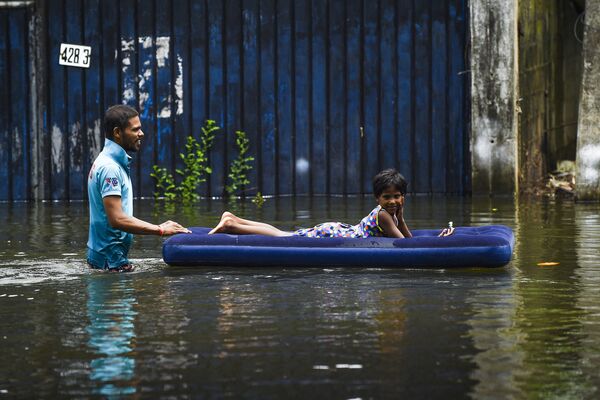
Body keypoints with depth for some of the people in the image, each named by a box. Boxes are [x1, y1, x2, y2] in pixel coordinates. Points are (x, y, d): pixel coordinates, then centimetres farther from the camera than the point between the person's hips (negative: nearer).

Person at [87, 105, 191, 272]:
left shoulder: (117, 163, 16)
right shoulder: (109, 167, -17)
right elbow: (117, 219, -24)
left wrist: (157, 227, 12)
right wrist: (160, 230, -18)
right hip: (110, 259, -10)